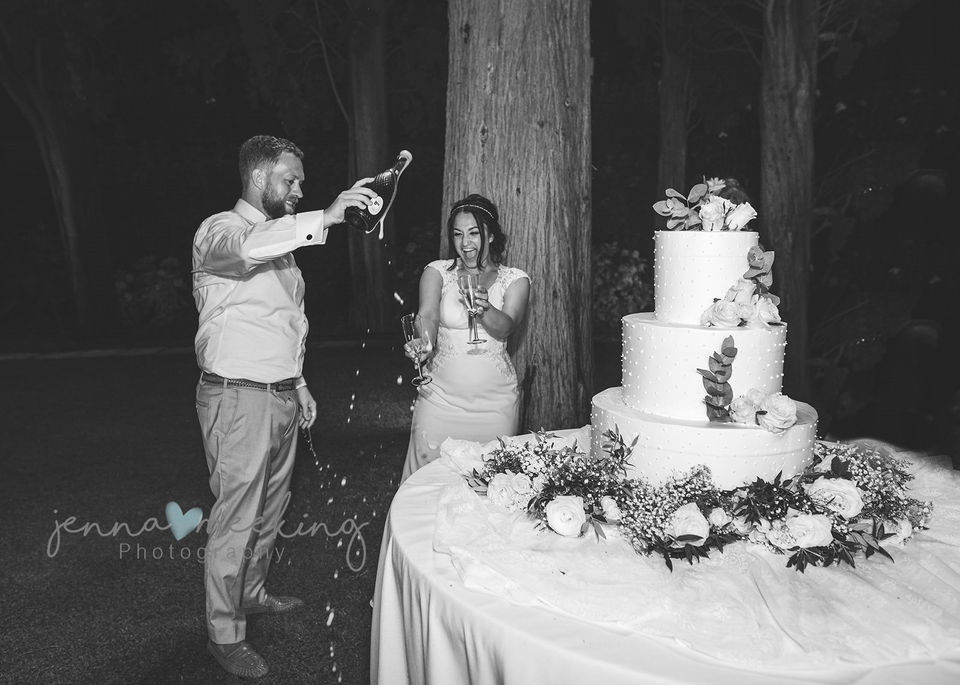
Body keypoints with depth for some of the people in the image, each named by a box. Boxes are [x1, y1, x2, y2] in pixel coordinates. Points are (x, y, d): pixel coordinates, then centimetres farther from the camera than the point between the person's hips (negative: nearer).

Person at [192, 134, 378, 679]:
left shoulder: (279, 240, 18)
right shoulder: (219, 231, -9)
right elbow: (248, 247, -36)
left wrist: (299, 385, 19)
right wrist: (325, 218, -43)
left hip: (283, 396, 9)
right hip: (239, 397, -8)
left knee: (271, 508, 18)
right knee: (237, 516, -2)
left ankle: (252, 593, 37)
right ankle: (225, 633, 11)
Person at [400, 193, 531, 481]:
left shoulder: (514, 279, 4)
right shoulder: (438, 271, 4)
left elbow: (504, 328, -13)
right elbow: (428, 315, -14)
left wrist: (485, 309, -35)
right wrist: (423, 343, -36)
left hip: (495, 401, 0)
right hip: (440, 396, 0)